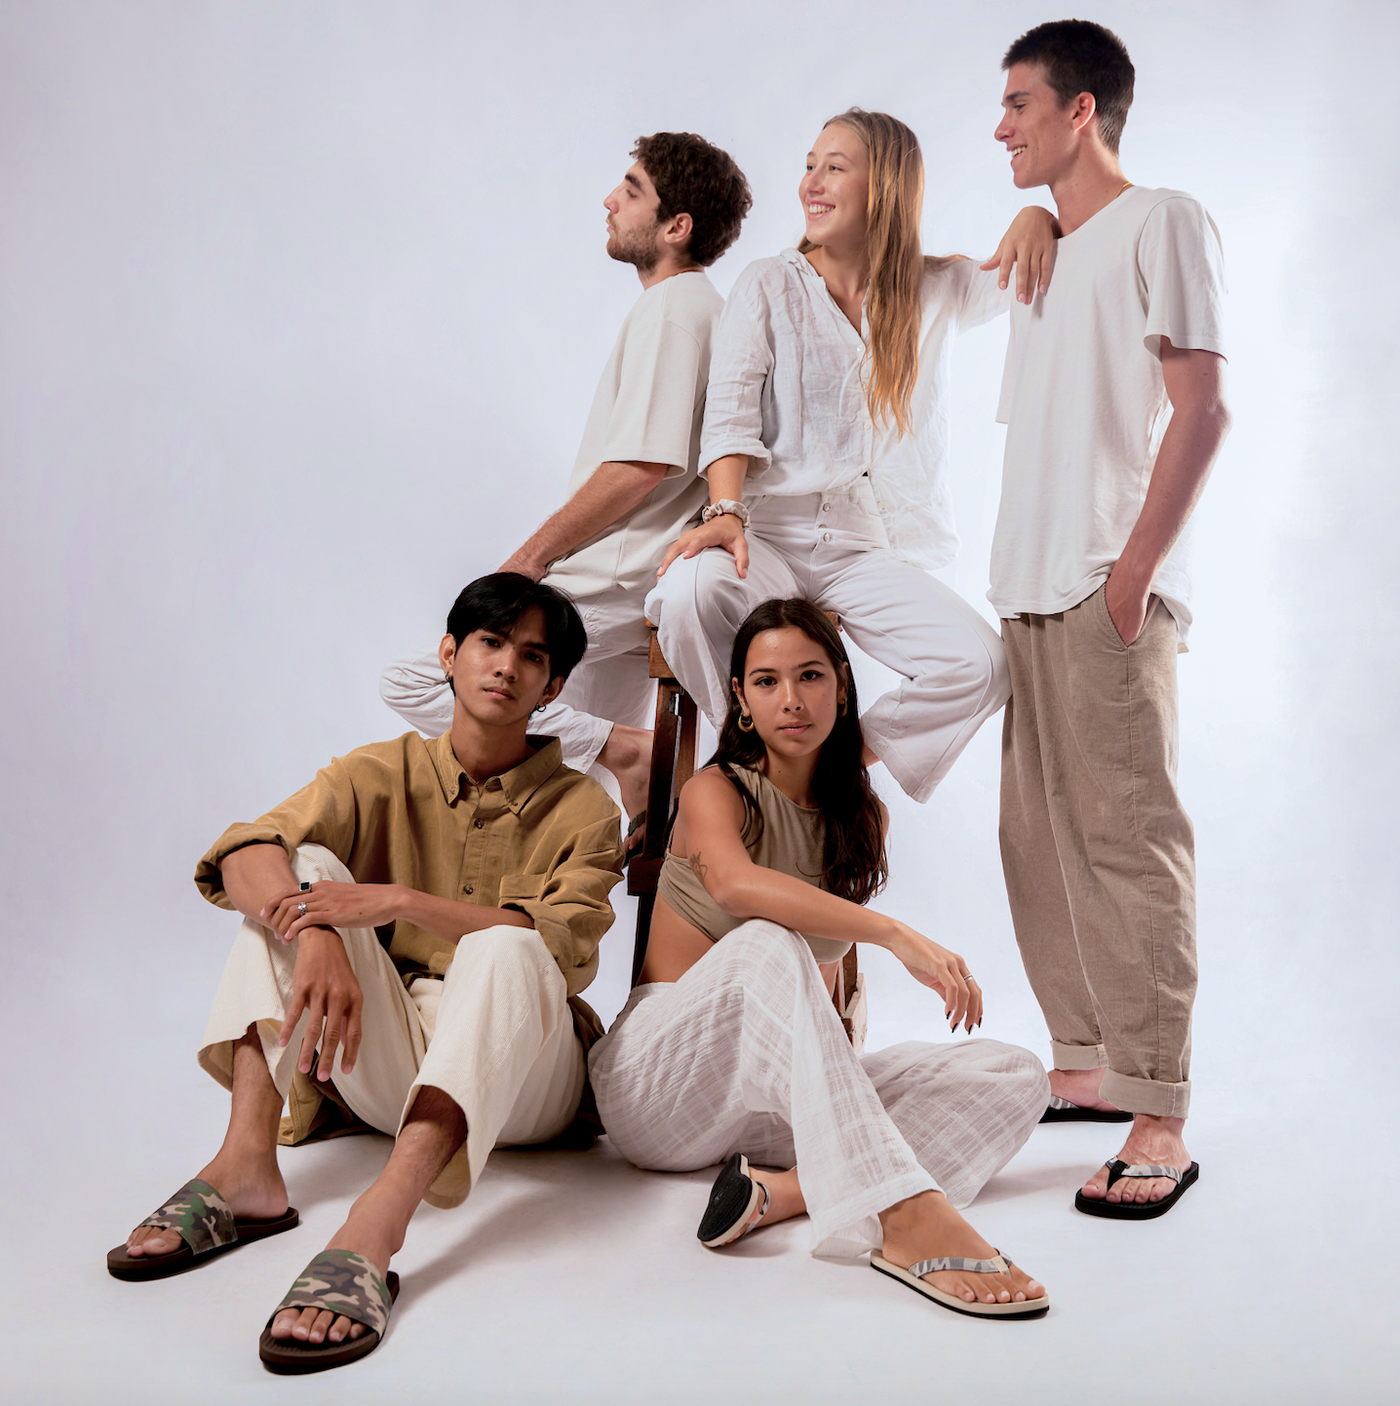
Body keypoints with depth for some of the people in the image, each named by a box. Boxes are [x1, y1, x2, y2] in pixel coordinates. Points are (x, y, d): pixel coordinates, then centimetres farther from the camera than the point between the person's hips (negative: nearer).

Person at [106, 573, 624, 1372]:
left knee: (503, 948, -34)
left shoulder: (582, 809, 2)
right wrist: (316, 939, -33)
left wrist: (400, 902, -28)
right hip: (386, 1060, 3)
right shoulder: (385, 774, 7)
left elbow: (563, 946, -17)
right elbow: (245, 854, -11)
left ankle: (372, 1237, -51)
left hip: (516, 1075, -2)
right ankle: (247, 1165, -28)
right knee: (305, 868, -15)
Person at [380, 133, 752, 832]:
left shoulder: (668, 310, -13)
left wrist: (531, 557, -14)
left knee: (410, 681, -10)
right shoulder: (702, 306, 19)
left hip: (614, 581, -10)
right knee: (592, 782, 15)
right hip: (644, 589, 10)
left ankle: (629, 750, -15)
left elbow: (641, 466, -22)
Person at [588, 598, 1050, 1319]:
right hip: (656, 1086, -5)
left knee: (1016, 1075, -11)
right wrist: (896, 933, -38)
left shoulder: (862, 816, 11)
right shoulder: (715, 791, -6)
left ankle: (786, 1189, -33)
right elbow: (733, 883, -32)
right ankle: (904, 1217, -50)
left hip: (780, 1094, 6)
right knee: (766, 943, -37)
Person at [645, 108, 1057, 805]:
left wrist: (1038, 217, -8)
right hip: (774, 532, -1)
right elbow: (729, 414, -3)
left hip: (878, 554, 2)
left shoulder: (938, 291, 13)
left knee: (980, 665, -25)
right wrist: (726, 512, -21)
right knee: (687, 589, -36)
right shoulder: (768, 287, 8)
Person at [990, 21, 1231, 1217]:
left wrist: (1135, 566, -16)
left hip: (1112, 592, -8)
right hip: (1032, 590, 9)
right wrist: (1021, 580, 14)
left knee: (1130, 839, -11)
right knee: (1042, 840, 9)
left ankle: (1159, 1124, -7)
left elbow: (1202, 410, -10)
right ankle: (1085, 1067, 19)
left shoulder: (1162, 223, -1)